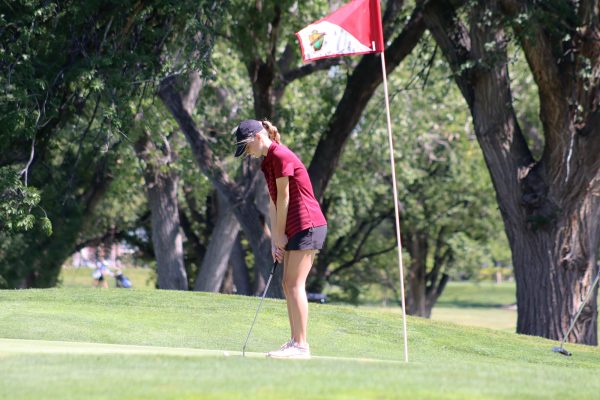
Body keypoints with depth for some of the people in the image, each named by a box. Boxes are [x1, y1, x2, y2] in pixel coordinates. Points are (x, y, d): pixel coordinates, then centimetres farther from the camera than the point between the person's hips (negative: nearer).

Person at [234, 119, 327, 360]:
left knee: (295, 285, -11)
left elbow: (284, 198, -12)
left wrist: (280, 234, -6)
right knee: (288, 284, 10)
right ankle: (295, 341, 13)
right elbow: (273, 202, 13)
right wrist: (275, 238, 7)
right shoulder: (268, 162, 16)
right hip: (295, 228, 10)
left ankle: (301, 346, -11)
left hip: (307, 225, -10)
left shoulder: (280, 156, -14)